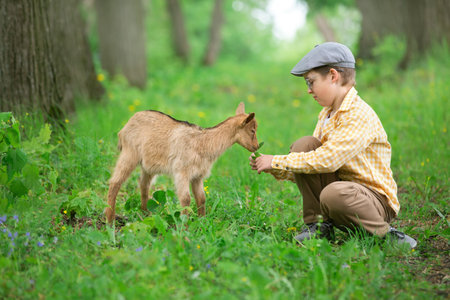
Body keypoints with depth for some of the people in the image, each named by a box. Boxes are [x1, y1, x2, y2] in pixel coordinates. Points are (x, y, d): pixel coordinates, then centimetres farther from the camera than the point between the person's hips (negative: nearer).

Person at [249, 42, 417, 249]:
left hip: (377, 200, -8)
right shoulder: (327, 114, 10)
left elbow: (327, 159, -28)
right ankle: (319, 225, -4)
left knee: (334, 194, -40)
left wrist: (277, 161, -21)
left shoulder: (360, 115, -19)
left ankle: (384, 235, -12)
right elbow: (314, 157, 11)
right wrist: (274, 169, -3)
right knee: (303, 145, -9)